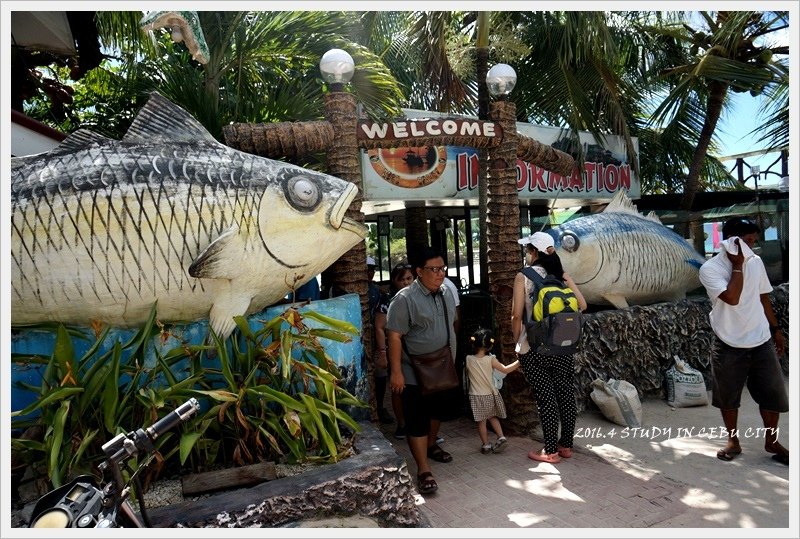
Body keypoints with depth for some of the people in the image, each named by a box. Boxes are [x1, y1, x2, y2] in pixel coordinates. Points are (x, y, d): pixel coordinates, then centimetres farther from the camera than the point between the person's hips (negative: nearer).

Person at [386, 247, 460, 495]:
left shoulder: (446, 294, 4)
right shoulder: (405, 299, -19)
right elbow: (394, 336, -20)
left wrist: (452, 358, 19)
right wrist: (396, 371, -22)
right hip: (415, 373, -8)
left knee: (440, 409, 22)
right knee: (417, 420, 0)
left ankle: (431, 444, 47)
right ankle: (424, 470, 9)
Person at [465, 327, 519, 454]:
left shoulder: (469, 359, -11)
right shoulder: (491, 359, -12)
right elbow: (505, 370, -7)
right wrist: (518, 362, -1)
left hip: (476, 395, -2)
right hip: (490, 394, 2)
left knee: (481, 422, 8)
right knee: (492, 417, 23)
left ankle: (486, 445, 15)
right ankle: (501, 437, 14)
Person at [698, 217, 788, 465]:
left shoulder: (756, 261, 3)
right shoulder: (710, 268, -13)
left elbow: (763, 297, 14)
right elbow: (732, 298, -25)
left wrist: (776, 329, 16)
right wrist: (737, 265, -19)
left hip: (761, 342, 4)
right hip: (730, 345, -4)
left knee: (773, 393, 9)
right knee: (728, 397, 9)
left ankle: (771, 441, 30)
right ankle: (733, 441, 27)